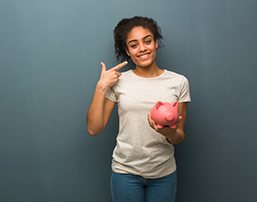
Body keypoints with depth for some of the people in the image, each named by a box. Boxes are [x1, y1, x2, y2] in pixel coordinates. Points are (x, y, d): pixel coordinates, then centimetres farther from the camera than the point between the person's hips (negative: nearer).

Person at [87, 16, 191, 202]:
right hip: (125, 171, 0)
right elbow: (93, 129, -5)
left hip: (164, 173, 1)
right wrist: (101, 86, -12)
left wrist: (169, 132, -23)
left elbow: (179, 138, 0)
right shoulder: (118, 81, -4)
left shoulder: (178, 82, -4)